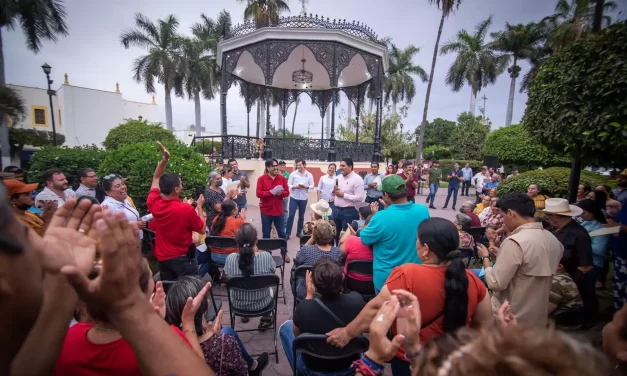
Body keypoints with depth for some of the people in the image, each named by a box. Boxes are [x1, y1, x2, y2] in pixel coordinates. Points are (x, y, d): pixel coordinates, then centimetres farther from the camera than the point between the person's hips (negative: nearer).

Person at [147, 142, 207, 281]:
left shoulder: (154, 204, -9)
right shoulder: (186, 209, -24)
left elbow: (156, 178, 8)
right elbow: (202, 230, -8)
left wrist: (164, 158, 0)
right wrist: (199, 206, -1)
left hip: (162, 259, 6)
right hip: (183, 258, -5)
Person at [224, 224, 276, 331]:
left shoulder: (230, 258, -23)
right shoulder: (266, 256, -26)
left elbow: (228, 275, -1)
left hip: (238, 304, 1)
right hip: (261, 303, -1)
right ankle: (265, 319, 43)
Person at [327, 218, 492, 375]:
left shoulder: (407, 275, -28)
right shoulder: (472, 280, -14)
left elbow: (376, 309, -23)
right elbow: (485, 323, -1)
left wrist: (347, 333, -10)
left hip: (410, 361, -4)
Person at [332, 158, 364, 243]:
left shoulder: (357, 179, -12)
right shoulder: (338, 177, 10)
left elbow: (359, 198, -20)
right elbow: (332, 194, 18)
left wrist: (343, 195, -18)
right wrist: (334, 191, -6)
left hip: (349, 211, -7)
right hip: (337, 210, 7)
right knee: (335, 234, 19)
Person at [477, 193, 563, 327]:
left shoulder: (514, 242, -25)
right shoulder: (553, 240, 1)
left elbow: (495, 284, -23)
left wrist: (485, 257, -9)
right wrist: (502, 255, 13)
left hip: (510, 320, -7)